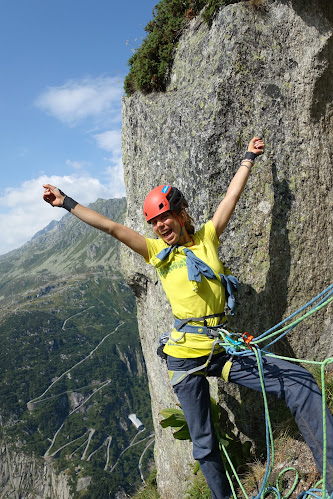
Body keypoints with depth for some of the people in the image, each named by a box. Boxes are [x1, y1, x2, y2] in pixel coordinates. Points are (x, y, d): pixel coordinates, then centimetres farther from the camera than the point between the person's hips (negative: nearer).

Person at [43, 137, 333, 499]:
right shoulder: (157, 250, 1)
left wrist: (249, 157, 17)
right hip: (186, 356, -1)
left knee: (301, 384, -11)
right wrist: (66, 202, 0)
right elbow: (112, 228, -1)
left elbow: (233, 195, 10)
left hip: (225, 348, 2)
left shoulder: (207, 237, 5)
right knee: (204, 445, 11)